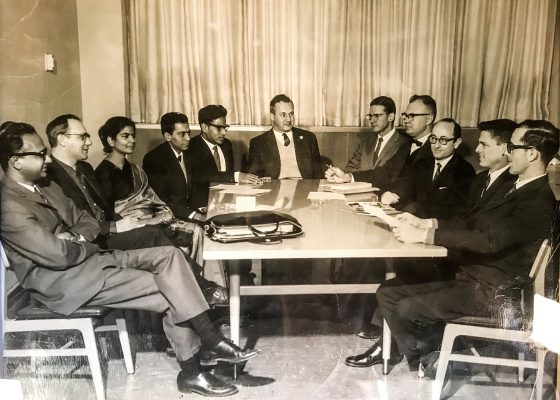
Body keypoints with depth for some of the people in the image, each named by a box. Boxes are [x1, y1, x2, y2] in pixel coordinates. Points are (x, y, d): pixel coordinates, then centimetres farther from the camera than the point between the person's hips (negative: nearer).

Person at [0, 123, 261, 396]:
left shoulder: (46, 186, 14)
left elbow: (88, 222, 15)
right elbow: (58, 255, -24)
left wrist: (74, 238, -7)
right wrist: (87, 244, -4)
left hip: (90, 257, 9)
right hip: (63, 279, -9)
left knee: (169, 255, -11)